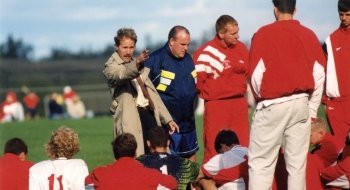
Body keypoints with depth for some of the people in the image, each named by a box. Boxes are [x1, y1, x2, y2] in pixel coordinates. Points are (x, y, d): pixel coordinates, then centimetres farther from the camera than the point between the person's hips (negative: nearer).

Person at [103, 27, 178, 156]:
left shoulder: (137, 65, 24)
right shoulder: (111, 67, 0)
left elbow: (152, 94, 23)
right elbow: (122, 74, -25)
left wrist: (167, 119, 18)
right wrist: (137, 63, -46)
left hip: (149, 112, 7)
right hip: (132, 115, -7)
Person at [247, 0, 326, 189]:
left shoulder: (264, 33, -6)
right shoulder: (309, 35, 5)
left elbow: (256, 74, -7)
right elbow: (319, 75, 5)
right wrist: (312, 109, 13)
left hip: (272, 105, -4)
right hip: (301, 104, 4)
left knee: (260, 163, -1)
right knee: (297, 162, 8)